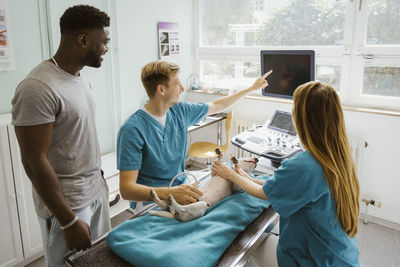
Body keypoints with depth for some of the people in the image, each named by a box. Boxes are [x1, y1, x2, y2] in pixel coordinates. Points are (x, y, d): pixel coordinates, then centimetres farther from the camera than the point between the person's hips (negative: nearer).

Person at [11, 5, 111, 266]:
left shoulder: (79, 78, 6)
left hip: (97, 192, 8)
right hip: (67, 205, -7)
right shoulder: (38, 88, -21)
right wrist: (69, 222, -17)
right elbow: (34, 162, -21)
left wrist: (99, 179, 16)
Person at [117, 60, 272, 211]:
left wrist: (251, 88, 26)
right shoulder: (133, 129, -20)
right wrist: (169, 193, -41)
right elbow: (126, 189, -24)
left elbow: (216, 106, 20)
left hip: (180, 189, 8)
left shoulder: (180, 111, 2)